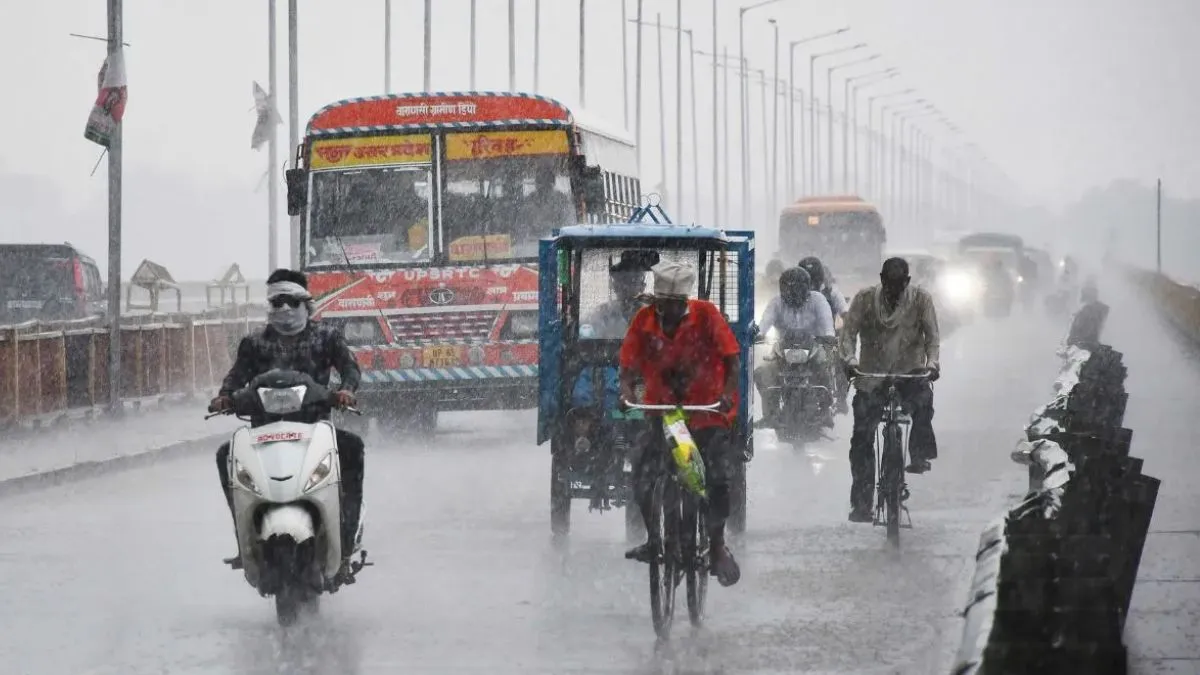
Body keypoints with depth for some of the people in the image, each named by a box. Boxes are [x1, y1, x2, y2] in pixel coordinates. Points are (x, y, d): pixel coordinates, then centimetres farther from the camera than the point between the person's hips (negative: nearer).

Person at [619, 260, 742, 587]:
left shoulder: (706, 315, -11)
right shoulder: (644, 320, -6)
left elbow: (732, 358, -12)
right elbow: (628, 364, -5)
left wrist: (728, 392, -28)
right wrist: (627, 391, -26)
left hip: (708, 410, -2)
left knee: (719, 477, -13)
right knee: (643, 479, -6)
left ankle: (717, 545, 6)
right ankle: (654, 540, 17)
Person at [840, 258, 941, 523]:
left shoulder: (920, 299, -3)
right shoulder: (865, 299, -4)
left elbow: (932, 335, -3)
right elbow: (849, 332, -5)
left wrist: (931, 362, -21)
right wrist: (850, 359, -24)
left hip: (910, 372, -1)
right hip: (871, 376, 1)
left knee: (923, 400, -35)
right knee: (862, 438, -7)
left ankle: (920, 456, -17)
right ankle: (861, 503, -2)